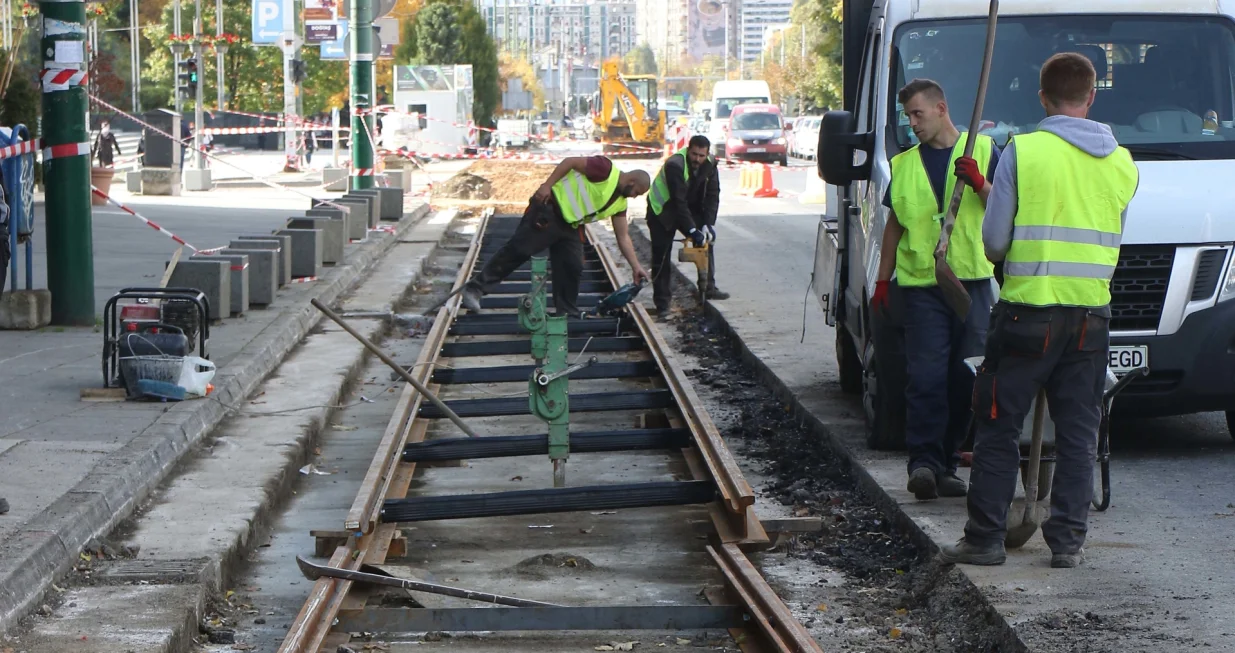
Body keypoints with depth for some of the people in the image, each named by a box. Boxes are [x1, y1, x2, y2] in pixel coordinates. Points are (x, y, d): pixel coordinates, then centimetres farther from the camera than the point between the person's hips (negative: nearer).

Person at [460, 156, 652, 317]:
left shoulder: (620, 203, 11)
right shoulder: (606, 169, -13)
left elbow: (623, 237, 14)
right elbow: (571, 162, -16)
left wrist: (636, 267, 7)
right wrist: (547, 185, -25)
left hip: (570, 226, 9)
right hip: (550, 210, -9)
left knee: (572, 268, 3)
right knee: (518, 250, -11)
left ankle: (567, 314, 11)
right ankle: (474, 288, -9)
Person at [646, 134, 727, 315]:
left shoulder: (709, 165, -13)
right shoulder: (674, 165, -33)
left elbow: (712, 196, -12)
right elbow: (679, 202, -36)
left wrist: (708, 224, -23)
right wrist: (692, 230, -38)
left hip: (690, 208, 6)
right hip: (662, 211, -6)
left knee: (706, 241, 0)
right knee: (661, 258, -8)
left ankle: (708, 288, 12)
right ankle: (661, 303, -5)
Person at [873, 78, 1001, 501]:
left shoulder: (983, 150, 8)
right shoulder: (904, 164, 16)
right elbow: (895, 225, 21)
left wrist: (979, 185, -14)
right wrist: (882, 280, 16)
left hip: (973, 280, -1)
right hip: (921, 282, 1)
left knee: (964, 379, 1)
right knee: (926, 377, -11)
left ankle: (946, 463, 9)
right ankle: (924, 462, -14)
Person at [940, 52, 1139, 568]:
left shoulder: (1022, 152, -8)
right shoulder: (1122, 163, 6)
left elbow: (994, 241, -5)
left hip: (1028, 312, -3)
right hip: (1091, 317, 4)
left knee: (999, 429, 5)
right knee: (1078, 434, 10)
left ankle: (985, 538, 7)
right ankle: (1068, 540, 10)